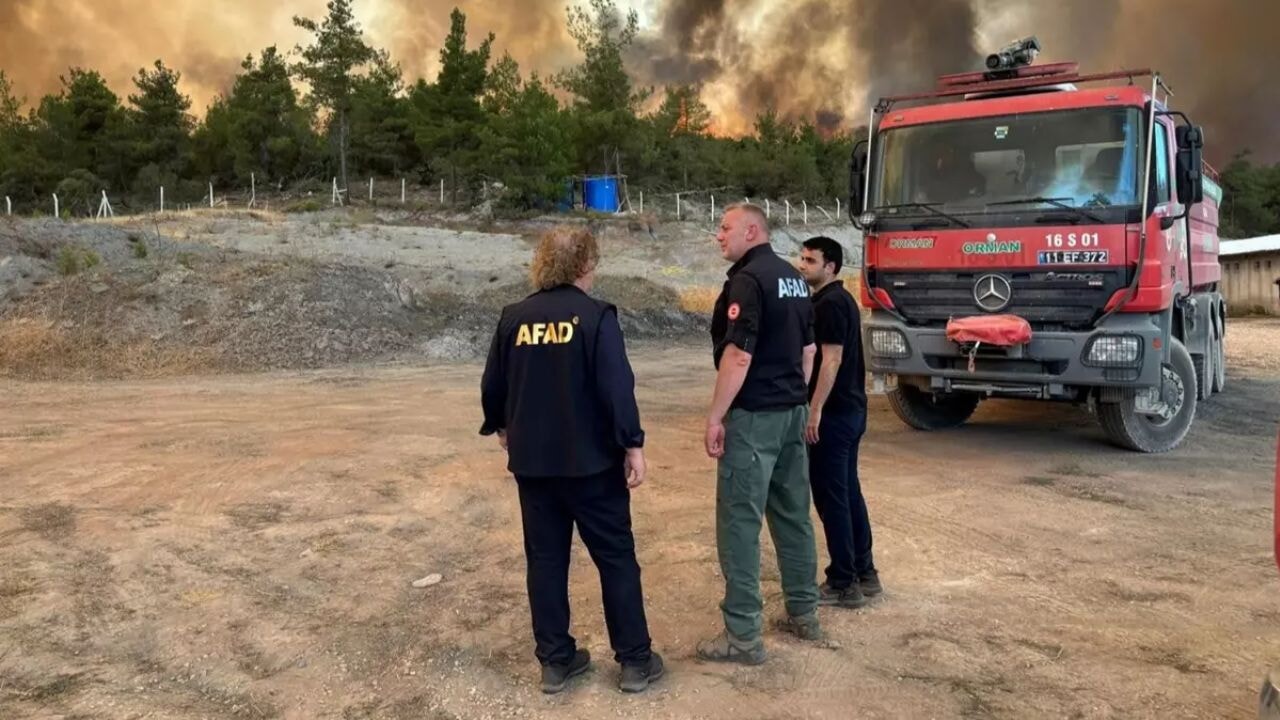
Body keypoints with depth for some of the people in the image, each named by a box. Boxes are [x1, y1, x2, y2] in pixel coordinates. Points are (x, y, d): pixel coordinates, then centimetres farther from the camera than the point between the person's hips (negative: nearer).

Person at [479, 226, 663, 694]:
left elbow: (493, 385, 8)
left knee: (545, 559, 12)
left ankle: (555, 661, 19)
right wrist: (632, 445, -10)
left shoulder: (514, 318, 2)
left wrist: (501, 427, 25)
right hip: (591, 460, -4)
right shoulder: (595, 315, -11)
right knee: (616, 558, 7)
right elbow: (617, 386, -16)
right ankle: (635, 661, 13)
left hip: (532, 461, 4)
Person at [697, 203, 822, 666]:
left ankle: (743, 636, 1)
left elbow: (739, 355, -21)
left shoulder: (748, 279, -15)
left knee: (739, 523, -4)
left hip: (754, 415, -9)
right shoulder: (793, 277, 14)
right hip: (792, 411, 9)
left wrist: (715, 416, -17)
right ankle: (803, 614, 25)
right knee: (793, 514, 16)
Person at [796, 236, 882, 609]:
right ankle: (865, 573, 21)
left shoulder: (829, 304, -15)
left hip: (833, 412, -10)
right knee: (848, 491, 14)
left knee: (830, 495, -4)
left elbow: (831, 360, -21)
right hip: (852, 409, 10)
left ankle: (843, 584, 2)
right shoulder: (841, 299, 16)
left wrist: (815, 410, -21)